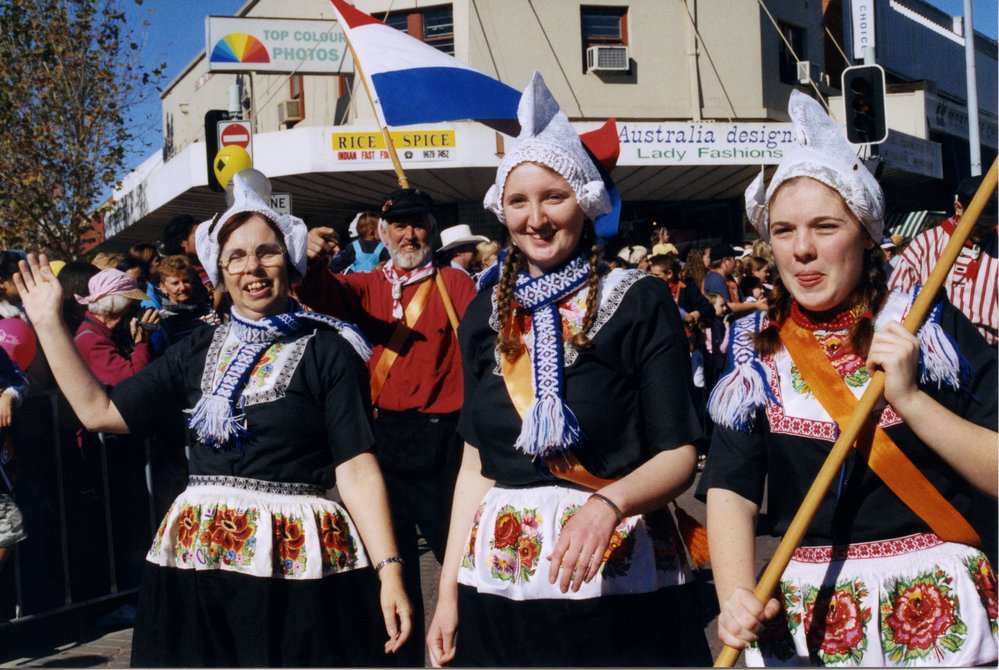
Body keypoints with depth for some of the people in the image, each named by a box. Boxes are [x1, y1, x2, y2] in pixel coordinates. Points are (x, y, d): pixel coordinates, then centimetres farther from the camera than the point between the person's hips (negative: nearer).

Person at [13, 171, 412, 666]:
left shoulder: (327, 350, -3)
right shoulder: (198, 350, 11)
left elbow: (356, 468, -8)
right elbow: (99, 411, 10)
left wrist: (389, 570, -16)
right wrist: (48, 322, 10)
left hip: (299, 559, -4)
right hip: (197, 559, 4)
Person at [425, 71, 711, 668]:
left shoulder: (639, 302, -5)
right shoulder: (487, 313, 7)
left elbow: (678, 456, -8)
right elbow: (476, 462, 10)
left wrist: (610, 502, -27)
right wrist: (448, 589, 7)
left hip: (622, 587, -3)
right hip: (499, 585, 4)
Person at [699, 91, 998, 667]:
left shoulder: (932, 327, -5)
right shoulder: (755, 353, -1)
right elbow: (732, 489, -10)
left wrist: (909, 396, -22)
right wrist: (736, 593, -27)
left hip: (944, 615, -1)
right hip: (810, 618, 1)